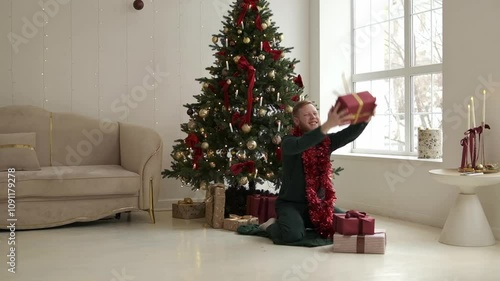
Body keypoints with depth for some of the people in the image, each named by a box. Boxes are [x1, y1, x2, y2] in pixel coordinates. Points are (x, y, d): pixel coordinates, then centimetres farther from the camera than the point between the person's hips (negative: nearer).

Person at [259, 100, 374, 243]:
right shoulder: (289, 142, -12)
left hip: (319, 203, 6)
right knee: (293, 234, -33)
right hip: (291, 203, -6)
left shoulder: (326, 141, 3)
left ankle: (307, 223, 16)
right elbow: (300, 145, -36)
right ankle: (272, 225, 4)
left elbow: (350, 134, -15)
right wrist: (329, 124, -52)